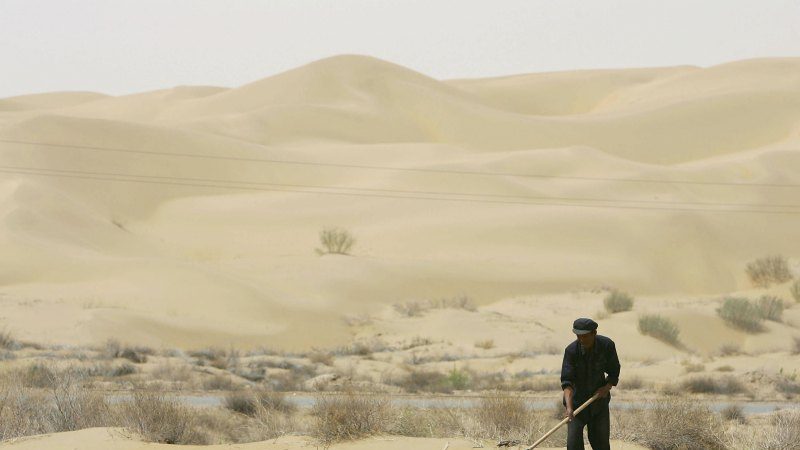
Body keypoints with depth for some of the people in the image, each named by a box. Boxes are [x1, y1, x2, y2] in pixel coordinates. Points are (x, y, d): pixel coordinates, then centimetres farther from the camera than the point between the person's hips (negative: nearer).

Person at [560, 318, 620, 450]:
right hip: (577, 399, -2)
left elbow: (614, 373, 0)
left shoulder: (607, 346, -14)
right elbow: (566, 381, -27)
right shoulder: (571, 350, -21)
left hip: (599, 397, 2)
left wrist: (607, 387, -21)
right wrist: (569, 407, -40)